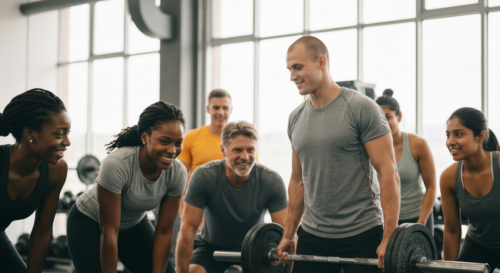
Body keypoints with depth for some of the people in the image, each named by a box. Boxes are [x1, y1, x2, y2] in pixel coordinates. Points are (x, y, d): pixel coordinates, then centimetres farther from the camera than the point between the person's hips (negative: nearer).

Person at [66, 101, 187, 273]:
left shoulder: (177, 172, -23)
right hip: (89, 223, -5)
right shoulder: (116, 165, -37)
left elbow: (164, 232, -14)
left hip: (133, 225, 5)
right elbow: (109, 233, -31)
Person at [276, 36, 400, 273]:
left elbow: (388, 173, -13)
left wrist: (390, 237, -18)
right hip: (312, 236, 6)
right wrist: (288, 234, 14)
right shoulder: (296, 118, 8)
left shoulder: (361, 109, -10)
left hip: (361, 236, -5)